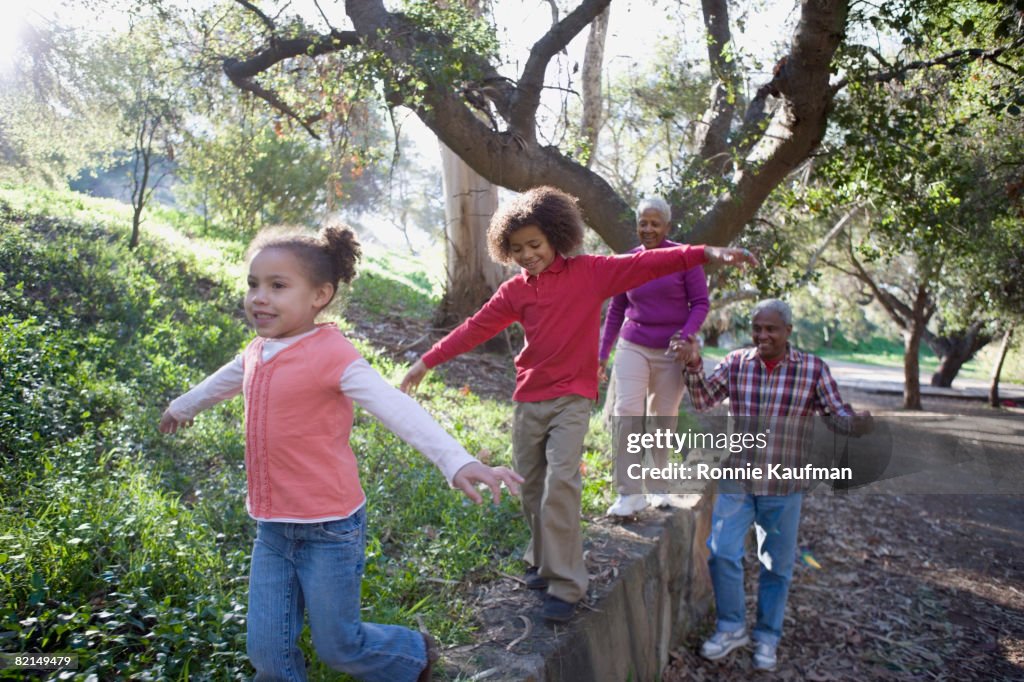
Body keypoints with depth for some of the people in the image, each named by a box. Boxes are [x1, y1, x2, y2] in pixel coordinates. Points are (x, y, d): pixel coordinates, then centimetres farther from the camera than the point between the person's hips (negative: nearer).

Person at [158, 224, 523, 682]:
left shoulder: (331, 354, -19)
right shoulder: (257, 352, 4)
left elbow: (396, 409, -31)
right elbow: (222, 382, 27)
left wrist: (457, 462, -43)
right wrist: (184, 406, 46)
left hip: (329, 529, -6)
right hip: (272, 529, 6)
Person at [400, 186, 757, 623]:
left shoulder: (590, 272, -3)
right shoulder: (514, 291, 7)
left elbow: (645, 263, -10)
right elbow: (476, 328, 8)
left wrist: (706, 253, -19)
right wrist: (427, 361, 8)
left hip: (571, 400, -4)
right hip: (528, 402, 5)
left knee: (560, 484, -15)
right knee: (531, 486, 11)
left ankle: (565, 585, -4)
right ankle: (544, 562, 31)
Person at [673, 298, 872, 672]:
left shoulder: (813, 369, -5)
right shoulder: (736, 363, 0)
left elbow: (838, 415, -6)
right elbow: (703, 400, -4)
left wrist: (857, 422, -28)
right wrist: (694, 366, -19)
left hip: (784, 486, -1)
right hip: (736, 480, 1)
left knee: (777, 564, 11)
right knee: (722, 552, -3)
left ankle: (767, 637, 31)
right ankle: (731, 626, 20)